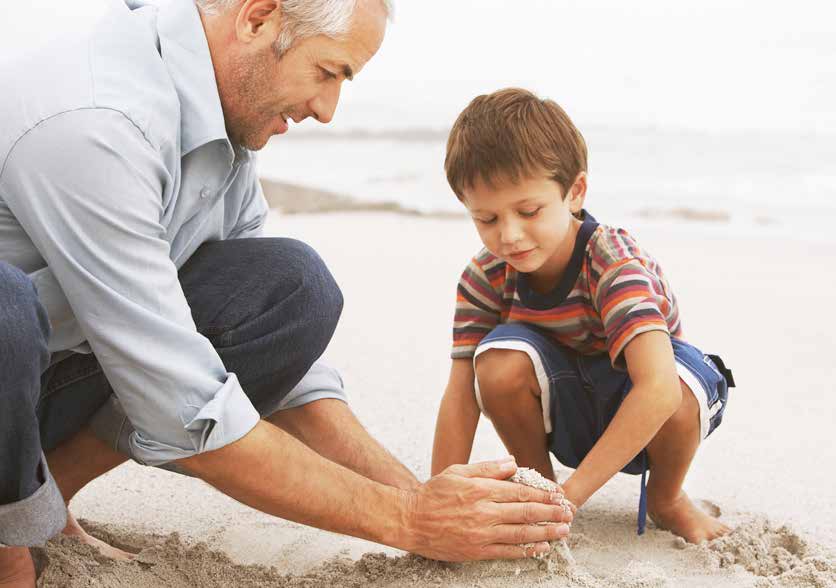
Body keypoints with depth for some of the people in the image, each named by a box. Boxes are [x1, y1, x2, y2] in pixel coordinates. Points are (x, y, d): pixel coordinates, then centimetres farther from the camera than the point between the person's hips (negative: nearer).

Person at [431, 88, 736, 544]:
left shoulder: (614, 263, -32)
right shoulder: (484, 277, -17)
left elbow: (657, 389, -45)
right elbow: (461, 396, -17)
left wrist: (570, 497, -49)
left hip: (639, 417, -2)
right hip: (564, 414, 2)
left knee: (682, 385, -37)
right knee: (499, 360, -29)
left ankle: (666, 499, -3)